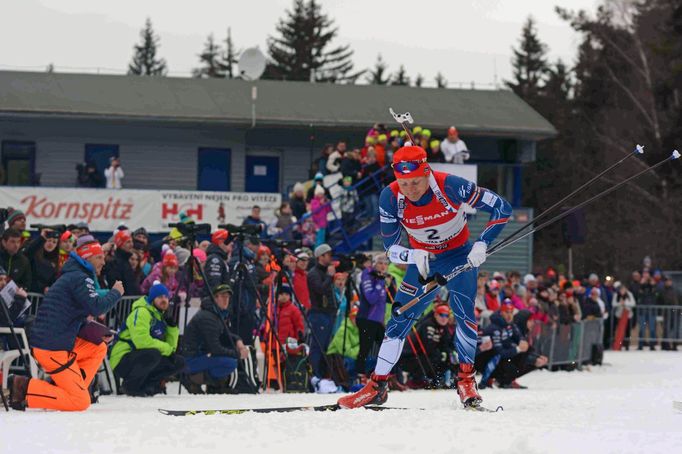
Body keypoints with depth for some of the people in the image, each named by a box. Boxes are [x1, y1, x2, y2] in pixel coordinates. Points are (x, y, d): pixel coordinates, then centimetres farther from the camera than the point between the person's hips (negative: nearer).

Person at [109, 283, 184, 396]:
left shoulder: (162, 316, 14)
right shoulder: (141, 313, -14)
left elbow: (171, 345, 11)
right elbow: (142, 341, -28)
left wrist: (172, 325, -4)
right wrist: (167, 349, -20)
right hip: (123, 360, -9)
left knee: (179, 362, 0)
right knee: (153, 353, -36)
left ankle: (147, 385, -3)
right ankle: (131, 386, -16)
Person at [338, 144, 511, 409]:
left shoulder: (450, 187, -30)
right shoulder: (390, 198, -22)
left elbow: (502, 208, -21)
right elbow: (390, 248, -12)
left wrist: (482, 245, -31)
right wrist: (414, 256, -33)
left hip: (460, 257, -2)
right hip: (422, 260, 2)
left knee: (463, 312, -21)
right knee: (400, 318, -1)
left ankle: (466, 380, -8)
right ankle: (377, 387, 8)